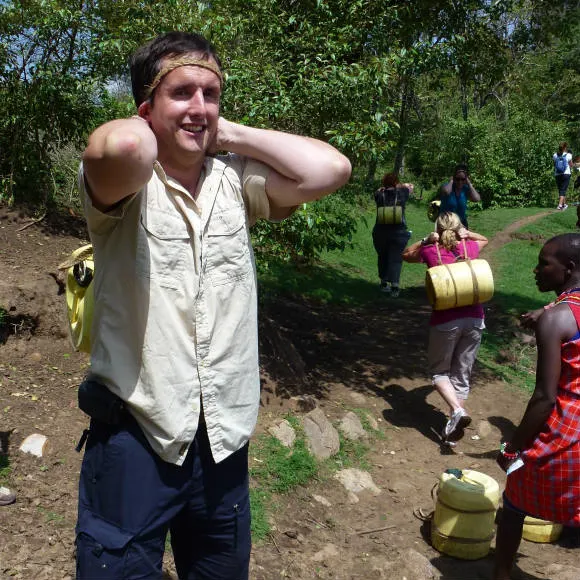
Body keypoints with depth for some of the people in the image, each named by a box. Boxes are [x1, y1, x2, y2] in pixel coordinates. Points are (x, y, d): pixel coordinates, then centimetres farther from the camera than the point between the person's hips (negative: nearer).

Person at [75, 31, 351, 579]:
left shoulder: (234, 180, 1)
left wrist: (231, 135, -7)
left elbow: (330, 169, -10)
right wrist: (142, 124, -13)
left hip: (224, 437, 5)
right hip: (133, 436, -4)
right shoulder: (125, 184, -12)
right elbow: (122, 148, -37)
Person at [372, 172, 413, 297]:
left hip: (380, 233, 2)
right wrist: (400, 185, 27)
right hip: (398, 233, -2)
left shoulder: (379, 195, -5)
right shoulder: (401, 193, -6)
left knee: (382, 257, 16)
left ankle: (384, 283, 25)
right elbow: (409, 186, 16)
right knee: (396, 259, 1)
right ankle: (394, 286, -5)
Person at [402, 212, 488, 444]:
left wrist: (426, 240, 6)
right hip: (474, 319, 3)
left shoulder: (431, 252, -1)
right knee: (462, 374, 12)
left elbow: (406, 255, 20)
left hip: (445, 320, -3)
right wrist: (465, 233, 12)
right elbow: (484, 239, 31)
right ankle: (452, 429, 15)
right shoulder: (469, 248, 6)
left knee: (439, 371, 14)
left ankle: (457, 411, -9)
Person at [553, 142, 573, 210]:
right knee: (563, 190, -4)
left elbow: (554, 165, 7)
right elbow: (571, 165, 3)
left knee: (560, 190, 14)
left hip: (557, 175, 3)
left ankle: (564, 204, 26)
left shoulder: (555, 155, 0)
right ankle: (560, 205, -19)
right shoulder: (568, 155, -6)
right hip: (566, 174, -3)